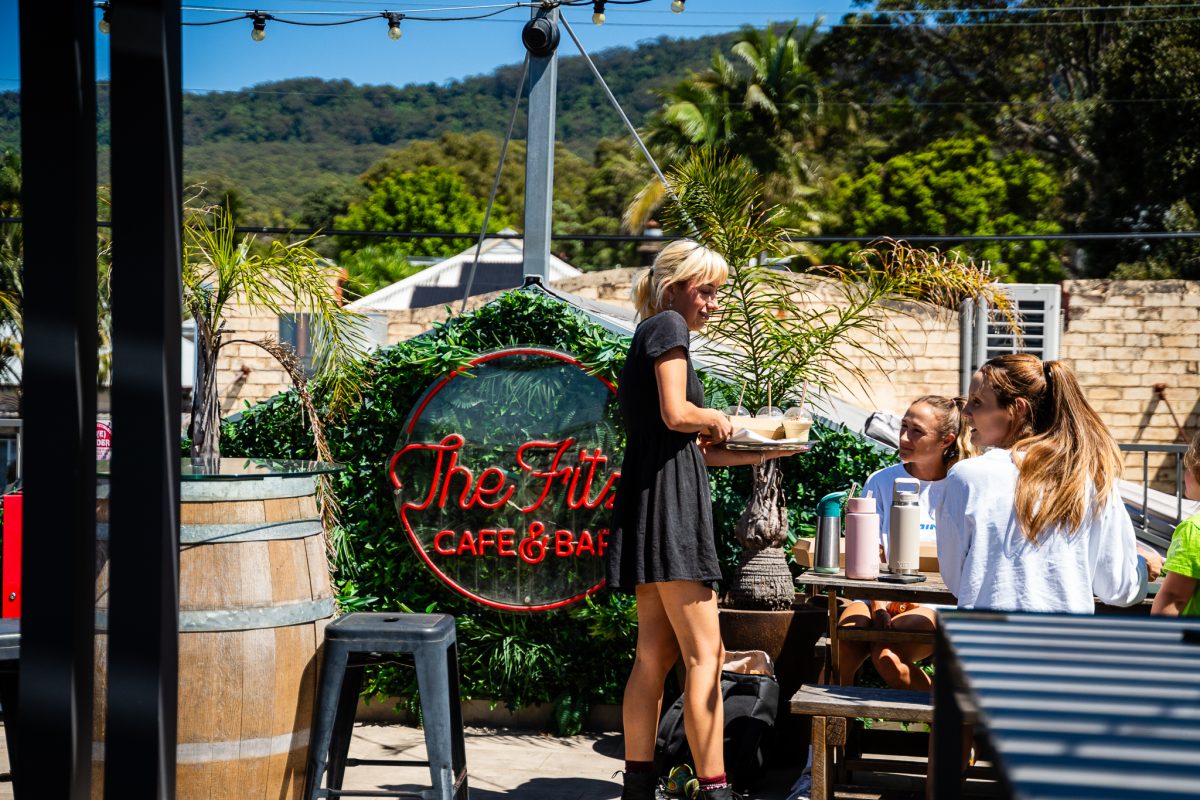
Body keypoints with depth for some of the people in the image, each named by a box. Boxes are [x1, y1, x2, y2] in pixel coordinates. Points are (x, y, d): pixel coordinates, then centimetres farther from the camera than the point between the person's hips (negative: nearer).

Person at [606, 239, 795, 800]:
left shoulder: (650, 335, 25)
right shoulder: (667, 326, -4)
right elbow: (675, 414, -17)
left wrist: (754, 453, 18)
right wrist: (716, 419, 2)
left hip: (652, 497, 10)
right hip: (668, 498, -10)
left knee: (656, 653, 9)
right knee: (705, 652, -11)